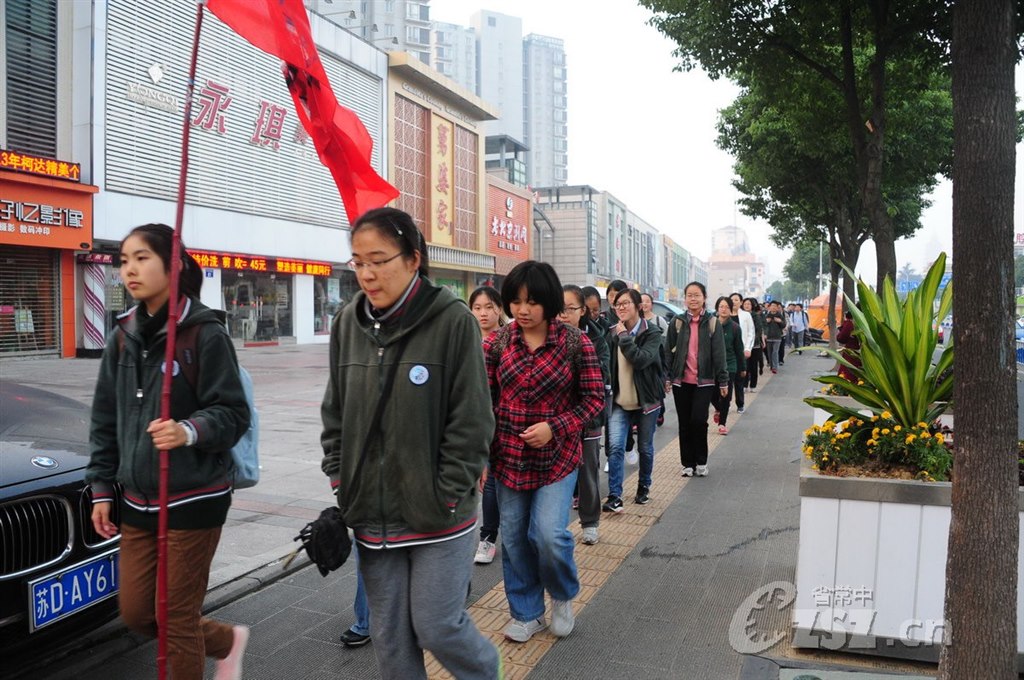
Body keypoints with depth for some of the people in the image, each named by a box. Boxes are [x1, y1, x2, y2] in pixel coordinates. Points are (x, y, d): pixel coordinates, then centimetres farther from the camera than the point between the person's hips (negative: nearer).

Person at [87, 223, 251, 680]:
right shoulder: (123, 337, 6)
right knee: (136, 612, 14)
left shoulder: (205, 333, -13)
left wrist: (190, 431, -34)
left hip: (194, 499, -7)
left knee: (177, 616, 4)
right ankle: (226, 641, 39)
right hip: (138, 500, 7)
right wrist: (101, 488, 10)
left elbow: (232, 414, -15)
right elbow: (106, 419, 12)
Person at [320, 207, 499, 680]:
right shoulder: (349, 322, 2)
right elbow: (335, 414, 10)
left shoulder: (453, 320, -13)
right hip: (372, 515, 5)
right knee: (389, 634, 14)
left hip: (437, 513, -4)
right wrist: (341, 489, 4)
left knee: (437, 625, 4)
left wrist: (445, 498, -12)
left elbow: (470, 423, -11)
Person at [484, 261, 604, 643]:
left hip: (557, 456, -3)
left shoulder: (575, 343, -8)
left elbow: (594, 399, -5)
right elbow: (485, 401, 1)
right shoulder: (497, 343, -2)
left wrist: (554, 427, -18)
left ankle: (562, 596, 21)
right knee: (514, 538, 10)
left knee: (550, 534, -12)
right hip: (508, 455, 3)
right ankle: (527, 613, 31)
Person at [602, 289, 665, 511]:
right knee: (615, 446, -12)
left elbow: (641, 360, -26)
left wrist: (624, 337, -22)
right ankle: (614, 497, -9)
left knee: (645, 448, 12)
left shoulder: (651, 332, -10)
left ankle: (644, 487, 33)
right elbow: (608, 366, 8)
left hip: (646, 400, -2)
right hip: (620, 401, 2)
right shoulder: (612, 333, 2)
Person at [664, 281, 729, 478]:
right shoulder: (677, 323, 4)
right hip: (681, 380, 2)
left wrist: (723, 380, -3)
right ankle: (688, 463, 18)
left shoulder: (712, 323, 1)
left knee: (699, 420, -10)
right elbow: (669, 351, 6)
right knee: (684, 423, 7)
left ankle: (701, 461, 9)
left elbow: (719, 353, 0)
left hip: (704, 380, -2)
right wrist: (667, 378, 2)